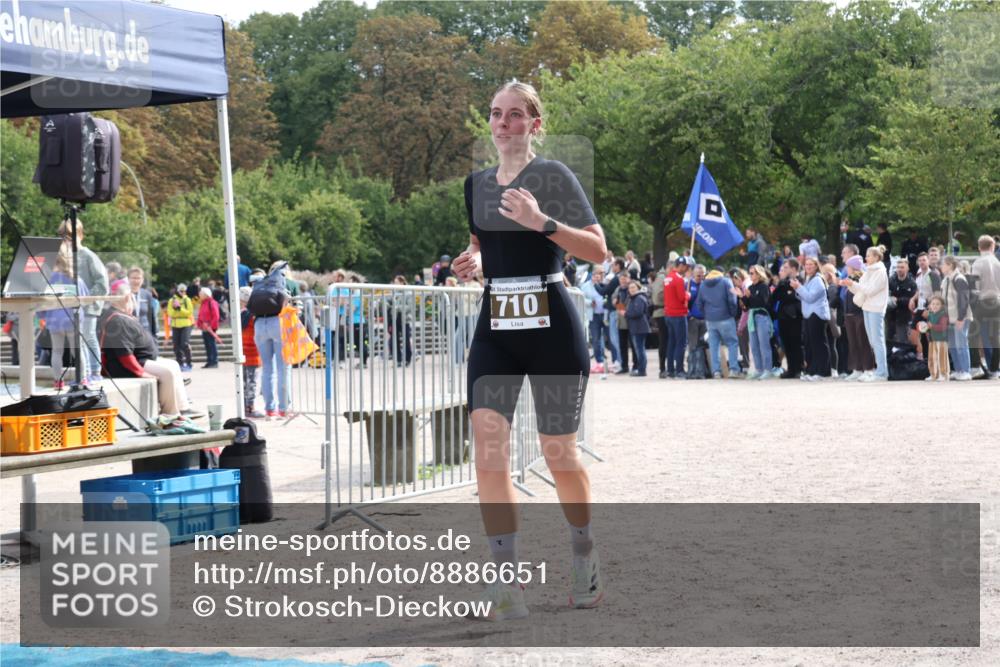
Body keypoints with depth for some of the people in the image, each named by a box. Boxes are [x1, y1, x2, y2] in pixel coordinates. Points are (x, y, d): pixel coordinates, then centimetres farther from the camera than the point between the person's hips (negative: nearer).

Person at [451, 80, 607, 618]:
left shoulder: (552, 175, -5)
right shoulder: (476, 184, 12)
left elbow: (598, 249, -10)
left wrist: (541, 222, -23)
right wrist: (473, 261, 6)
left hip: (551, 325, -5)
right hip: (494, 326, 5)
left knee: (558, 453, 2)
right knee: (487, 440, -13)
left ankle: (584, 553, 30)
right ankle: (508, 581, -13)